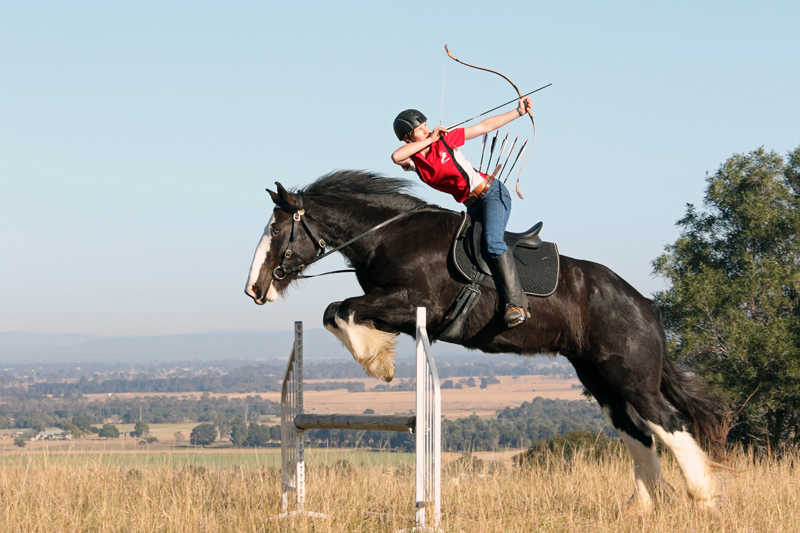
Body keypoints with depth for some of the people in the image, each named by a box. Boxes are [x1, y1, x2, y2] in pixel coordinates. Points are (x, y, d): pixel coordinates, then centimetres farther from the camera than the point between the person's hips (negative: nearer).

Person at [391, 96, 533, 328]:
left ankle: (516, 302, -31)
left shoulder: (446, 139, -6)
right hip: (472, 206, 6)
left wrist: (519, 111, 3)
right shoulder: (412, 161, 0)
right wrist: (429, 139, -17)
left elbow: (486, 126, 2)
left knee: (492, 240, -26)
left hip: (492, 193, -6)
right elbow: (396, 156, -25)